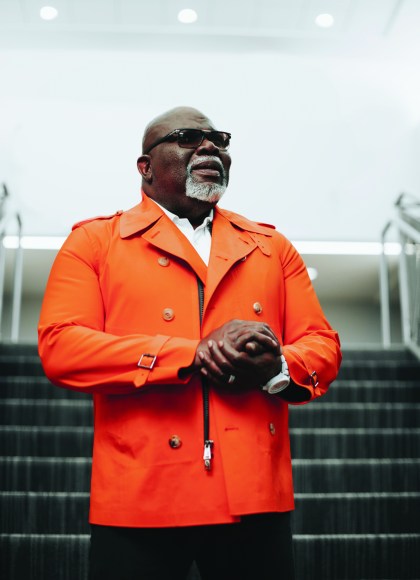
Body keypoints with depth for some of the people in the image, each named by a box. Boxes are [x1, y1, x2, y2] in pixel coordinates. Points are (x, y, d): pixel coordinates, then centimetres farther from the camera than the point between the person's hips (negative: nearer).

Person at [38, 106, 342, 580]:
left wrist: (277, 368, -13)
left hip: (255, 496, 3)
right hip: (140, 497, -2)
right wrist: (193, 355, -16)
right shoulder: (94, 241, 5)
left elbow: (322, 345, 11)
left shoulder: (272, 247, 15)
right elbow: (59, 347, -8)